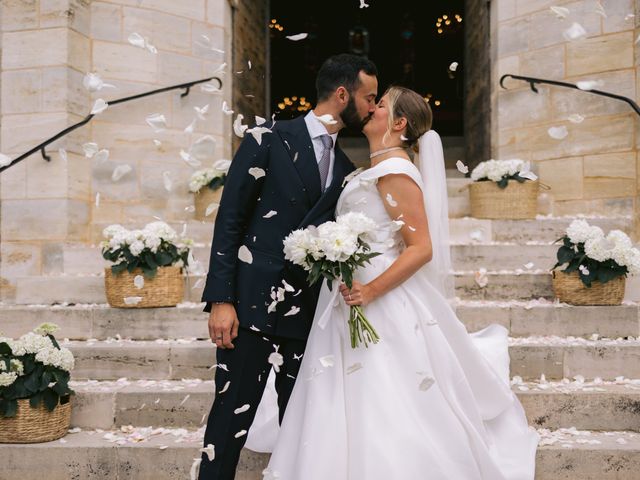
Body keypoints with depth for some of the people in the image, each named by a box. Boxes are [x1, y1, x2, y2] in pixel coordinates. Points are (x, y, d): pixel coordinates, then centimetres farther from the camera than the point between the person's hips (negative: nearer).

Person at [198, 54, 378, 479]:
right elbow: (229, 220, -6)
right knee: (233, 416, -4)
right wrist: (221, 300, -13)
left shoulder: (345, 169, 15)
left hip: (306, 313, 6)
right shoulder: (271, 139, -2)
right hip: (252, 303, -5)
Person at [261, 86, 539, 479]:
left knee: (386, 422, -6)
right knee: (358, 423, 11)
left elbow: (421, 248, -18)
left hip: (383, 310, -9)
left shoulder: (395, 170, -12)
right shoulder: (377, 171, 17)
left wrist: (370, 291, -25)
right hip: (359, 304, 9)